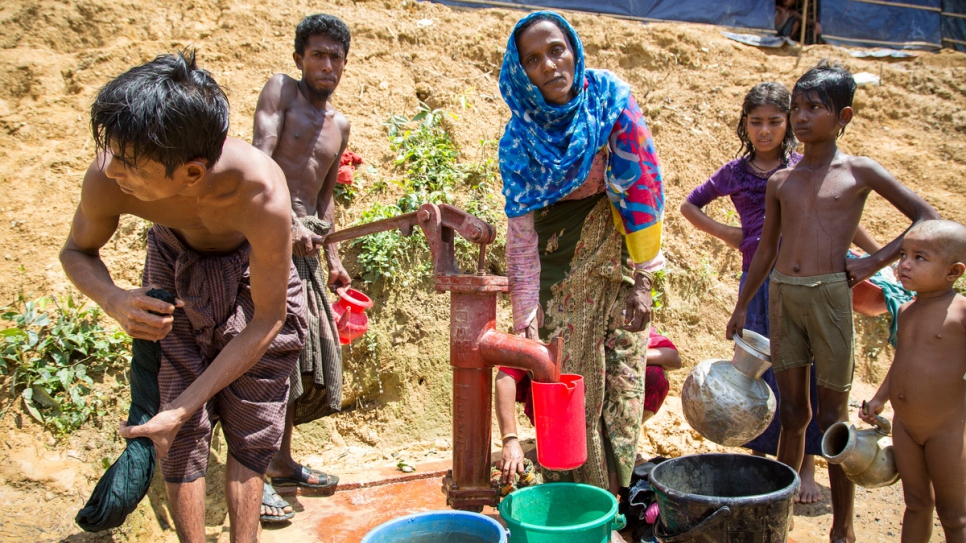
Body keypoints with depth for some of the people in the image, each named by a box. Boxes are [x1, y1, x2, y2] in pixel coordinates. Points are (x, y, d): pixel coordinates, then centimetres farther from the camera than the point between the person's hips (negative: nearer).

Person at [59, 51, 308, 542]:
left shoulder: (262, 195, -42)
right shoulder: (107, 179, -33)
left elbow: (267, 320, -28)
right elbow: (77, 252, -8)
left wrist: (183, 407, -29)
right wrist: (114, 300, -32)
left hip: (250, 273, -1)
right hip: (173, 267, 2)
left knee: (251, 429, 3)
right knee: (181, 438, -1)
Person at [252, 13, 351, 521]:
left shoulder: (340, 124, 21)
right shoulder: (280, 90, 0)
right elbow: (259, 162, -13)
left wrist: (333, 257, 17)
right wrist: (287, 222, -24)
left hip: (306, 242, 8)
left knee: (308, 355, 10)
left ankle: (281, 460, 23)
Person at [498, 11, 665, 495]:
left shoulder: (611, 99, -12)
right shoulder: (519, 137, -10)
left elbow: (643, 186, -10)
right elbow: (520, 230, -12)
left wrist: (642, 279, -12)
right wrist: (526, 318, -19)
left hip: (615, 250, 0)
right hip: (558, 259, 0)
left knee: (620, 375, -2)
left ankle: (613, 496, 13)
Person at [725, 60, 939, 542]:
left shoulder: (860, 172, 1)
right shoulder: (780, 181, 11)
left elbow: (928, 219, 5)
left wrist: (875, 261, -3)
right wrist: (742, 304, 19)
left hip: (829, 295, -3)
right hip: (781, 294, 3)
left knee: (833, 416, 3)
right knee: (792, 412, 10)